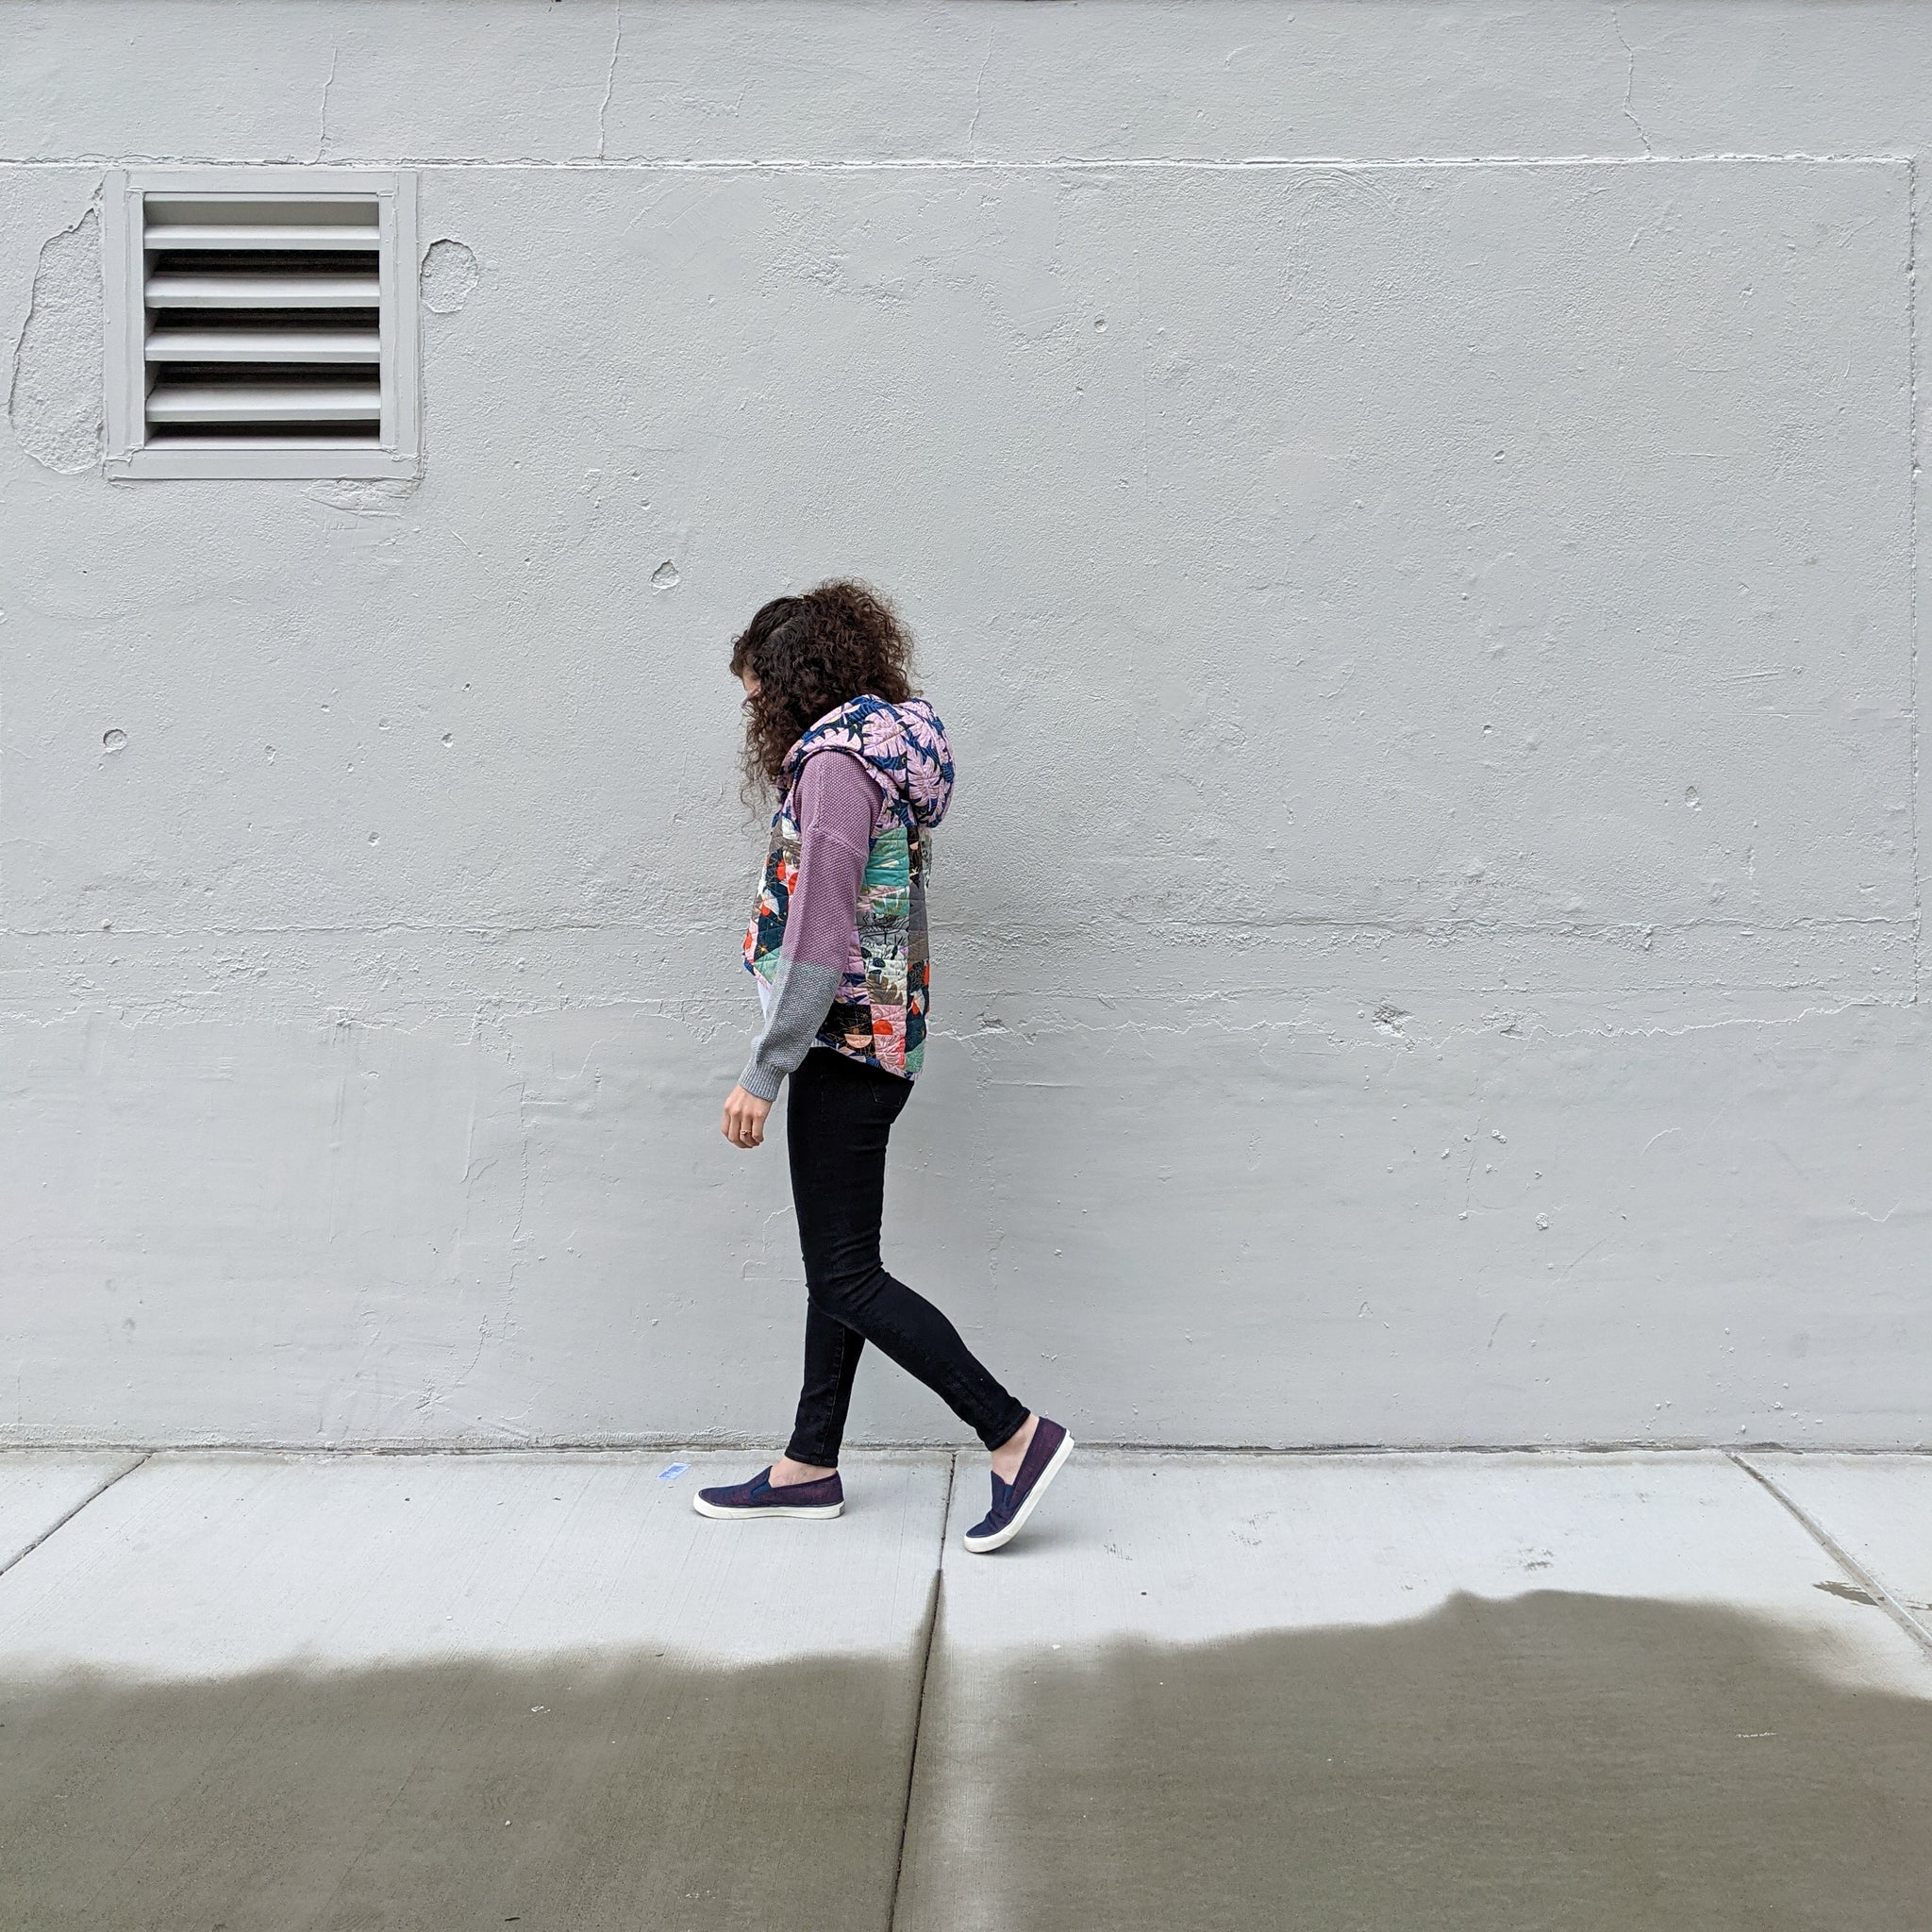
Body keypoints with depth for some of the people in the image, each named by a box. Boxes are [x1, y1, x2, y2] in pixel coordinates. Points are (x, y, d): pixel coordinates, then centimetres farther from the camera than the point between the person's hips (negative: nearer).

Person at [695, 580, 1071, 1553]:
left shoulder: (835, 761, -16)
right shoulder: (874, 752, 15)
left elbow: (822, 939, -22)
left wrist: (761, 1074, -19)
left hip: (843, 1047, -10)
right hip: (873, 1045, 10)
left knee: (846, 1277, -5)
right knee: (835, 1267, 14)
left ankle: (1018, 1436, -3)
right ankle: (810, 1467, 23)